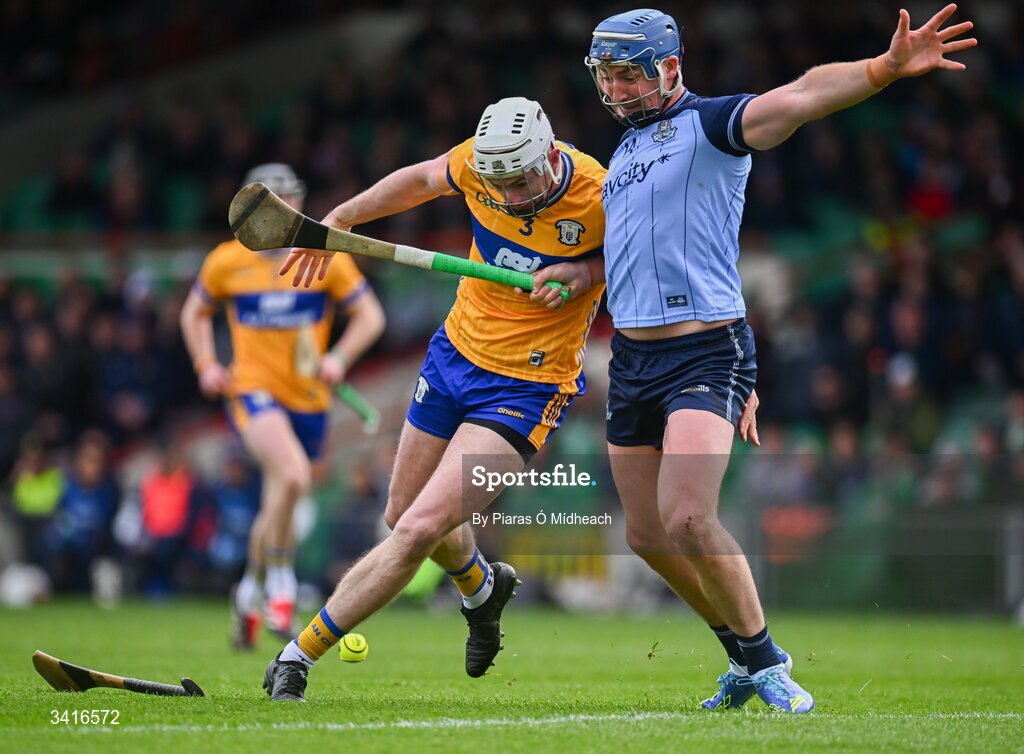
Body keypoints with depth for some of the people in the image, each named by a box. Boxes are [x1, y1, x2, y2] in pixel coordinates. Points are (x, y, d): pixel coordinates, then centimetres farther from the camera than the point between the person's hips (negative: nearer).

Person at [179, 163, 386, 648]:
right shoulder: (226, 262, 0)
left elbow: (370, 316, 4)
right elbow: (194, 313, 17)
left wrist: (340, 358, -13)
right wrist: (205, 365, 1)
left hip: (308, 399, 3)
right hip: (253, 390, -3)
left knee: (277, 507, 12)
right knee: (293, 475, -30)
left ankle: (251, 593, 38)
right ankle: (280, 582, -14)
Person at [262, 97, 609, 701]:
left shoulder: (601, 199, -23)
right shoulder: (478, 160, -12)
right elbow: (423, 178, 11)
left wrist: (588, 272, -21)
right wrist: (341, 219, 18)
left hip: (526, 388, -6)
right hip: (456, 352, 6)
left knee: (420, 529, -17)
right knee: (404, 517, 19)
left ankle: (298, 656, -9)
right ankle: (483, 586, 52)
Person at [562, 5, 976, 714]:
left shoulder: (709, 125, -7)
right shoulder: (627, 147, 18)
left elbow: (803, 96, -25)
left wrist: (887, 67, -40)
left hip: (706, 352, -8)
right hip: (631, 359, 8)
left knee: (688, 520, -22)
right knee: (649, 535, 10)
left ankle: (764, 659, -4)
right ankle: (746, 657, 28)